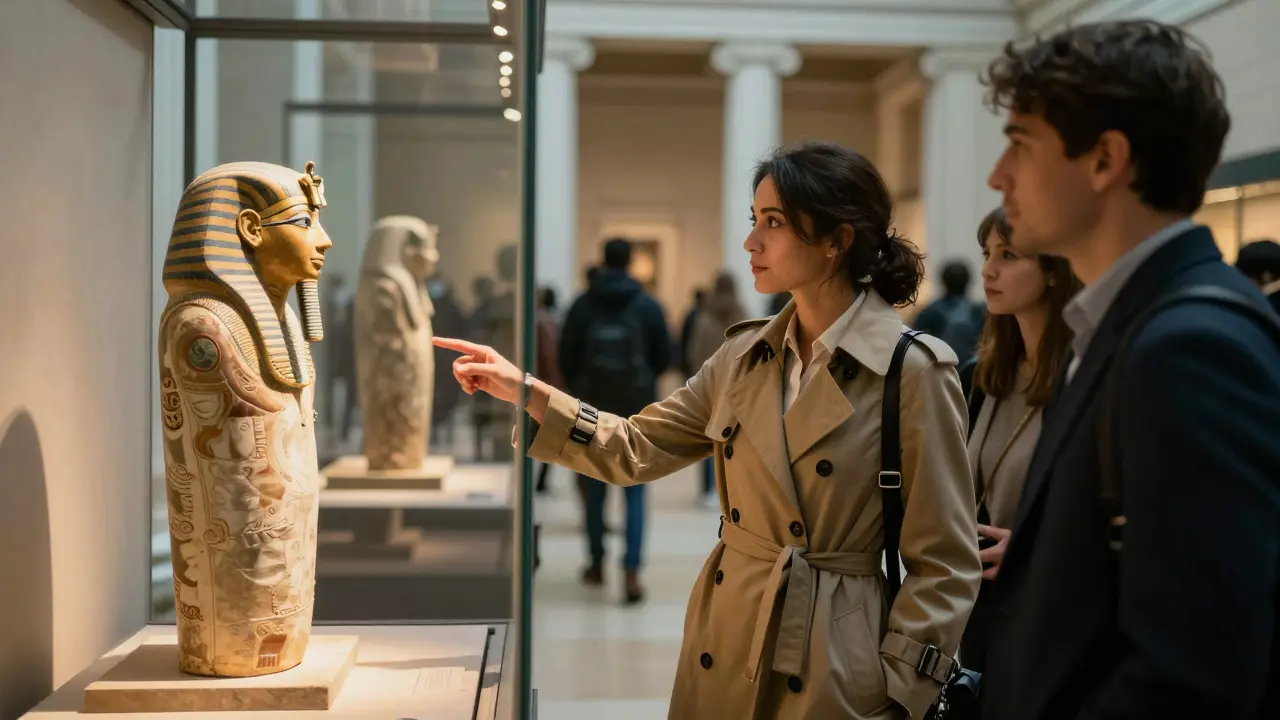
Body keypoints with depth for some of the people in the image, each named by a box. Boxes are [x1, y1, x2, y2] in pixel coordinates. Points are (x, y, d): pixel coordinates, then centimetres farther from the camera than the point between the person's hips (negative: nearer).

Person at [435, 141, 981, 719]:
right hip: (722, 655, 6)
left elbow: (944, 569, -12)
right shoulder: (745, 353, 4)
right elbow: (638, 448, 10)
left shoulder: (913, 371, -14)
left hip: (832, 670, -6)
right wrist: (525, 390, 0)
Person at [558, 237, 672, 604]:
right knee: (634, 494, 1)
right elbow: (664, 356, 2)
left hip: (593, 408, 0)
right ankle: (631, 573, -11)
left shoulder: (582, 306, -3)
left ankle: (596, 564, 24)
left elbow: (566, 358, -2)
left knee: (594, 488, 15)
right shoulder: (648, 306, -2)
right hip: (637, 409, 0)